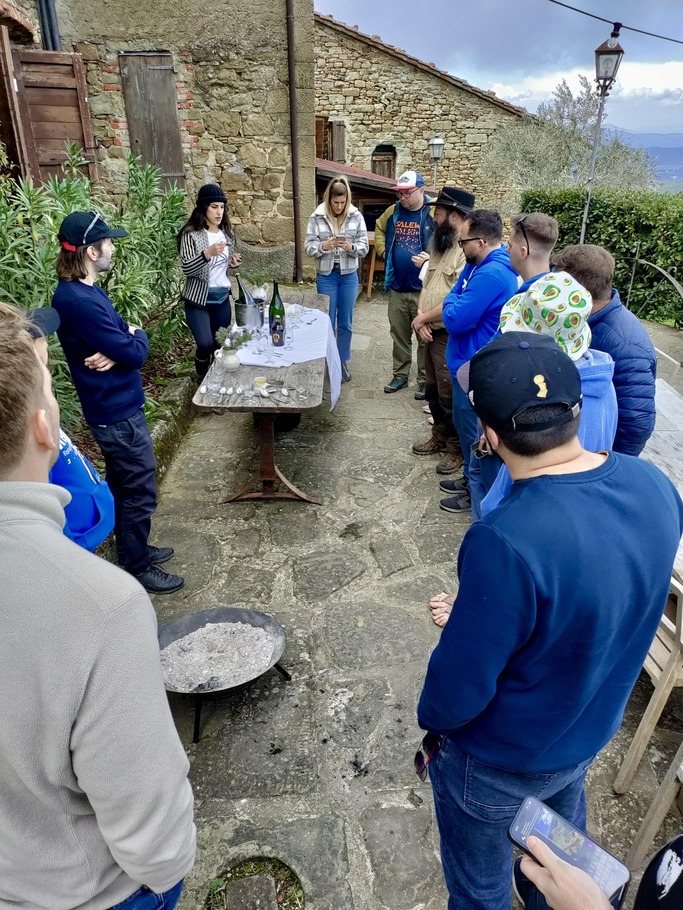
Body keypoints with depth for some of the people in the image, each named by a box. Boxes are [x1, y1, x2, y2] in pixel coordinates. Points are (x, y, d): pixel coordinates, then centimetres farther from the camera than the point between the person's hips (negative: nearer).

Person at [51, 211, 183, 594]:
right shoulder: (81, 302, -26)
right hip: (118, 412, -10)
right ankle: (137, 568, 19)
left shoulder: (83, 290, 7)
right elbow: (136, 353, -24)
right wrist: (136, 335, -2)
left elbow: (120, 331, 7)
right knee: (141, 493, 3)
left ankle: (132, 548, 39)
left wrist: (118, 349, -15)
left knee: (123, 486, 22)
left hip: (112, 407, 10)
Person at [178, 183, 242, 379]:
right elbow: (186, 268, -20)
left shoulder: (226, 232, 7)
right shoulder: (191, 234, -13)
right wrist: (207, 253, -34)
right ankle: (203, 379, 14)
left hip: (222, 297, 6)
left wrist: (233, 263, -2)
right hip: (198, 299, -6)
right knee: (206, 344, -14)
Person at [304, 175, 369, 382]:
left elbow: (364, 247, -3)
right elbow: (309, 247, -6)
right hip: (326, 275, -1)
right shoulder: (317, 217, -5)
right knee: (327, 322, 5)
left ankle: (343, 362, 24)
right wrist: (323, 246, -25)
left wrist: (351, 247, -23)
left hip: (349, 275, 1)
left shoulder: (356, 217, -2)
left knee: (345, 323, 10)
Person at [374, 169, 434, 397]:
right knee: (399, 335, 15)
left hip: (423, 289, -5)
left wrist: (430, 260, -25)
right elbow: (379, 229, 26)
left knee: (425, 337, 4)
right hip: (397, 287, 6)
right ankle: (400, 376, 29)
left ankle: (425, 382, 14)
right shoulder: (393, 212, 7)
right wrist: (382, 250, 13)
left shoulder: (433, 214, -10)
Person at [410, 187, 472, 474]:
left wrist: (422, 318, -13)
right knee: (433, 389, 19)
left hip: (451, 336, -9)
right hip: (431, 332, 9)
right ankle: (439, 436, 36)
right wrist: (422, 320, -4)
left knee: (450, 394, 2)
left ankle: (457, 448, 18)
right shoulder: (439, 245, 11)